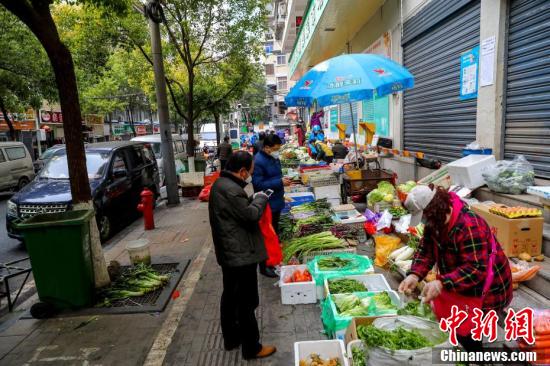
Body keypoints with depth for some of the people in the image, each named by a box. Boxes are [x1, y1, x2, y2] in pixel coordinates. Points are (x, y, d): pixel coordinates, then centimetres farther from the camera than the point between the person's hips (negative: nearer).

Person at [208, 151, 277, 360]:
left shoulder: (221, 184, 8)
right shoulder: (231, 190, -25)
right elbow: (251, 215, -22)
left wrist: (252, 200, 5)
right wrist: (260, 199, -6)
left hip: (228, 253, 11)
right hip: (241, 256, -11)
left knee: (230, 297, 21)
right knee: (246, 303, 3)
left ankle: (231, 338, 36)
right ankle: (251, 348, 18)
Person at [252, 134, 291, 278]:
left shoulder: (274, 158, 7)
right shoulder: (258, 161, -21)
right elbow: (258, 184, -25)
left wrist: (283, 180, 4)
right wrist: (280, 182, -25)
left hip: (276, 202, 9)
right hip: (267, 205, -9)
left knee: (274, 233, 20)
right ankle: (264, 266, 15)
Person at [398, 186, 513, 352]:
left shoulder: (469, 227, -32)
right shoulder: (435, 222, -6)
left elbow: (476, 269, -34)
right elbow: (425, 250, -6)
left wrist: (441, 284, -42)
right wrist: (414, 275, -22)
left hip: (487, 292, -8)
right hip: (461, 289, 8)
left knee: (467, 337, -5)